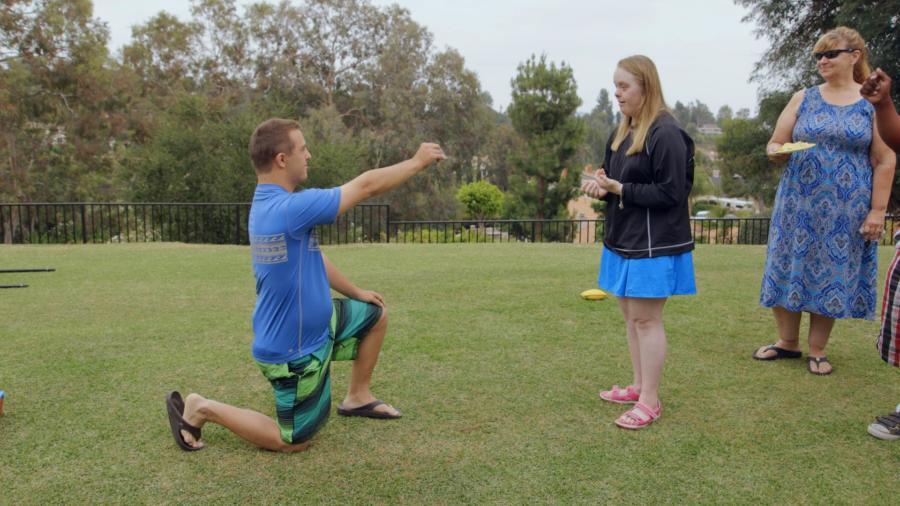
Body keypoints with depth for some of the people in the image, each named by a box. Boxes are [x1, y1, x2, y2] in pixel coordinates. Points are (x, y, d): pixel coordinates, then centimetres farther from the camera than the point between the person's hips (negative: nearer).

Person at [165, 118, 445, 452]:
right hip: (293, 352, -9)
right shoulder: (290, 209, -31)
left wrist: (356, 293, 19)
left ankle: (357, 397, 29)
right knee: (293, 442, 7)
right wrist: (418, 162, -10)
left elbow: (314, 261, 12)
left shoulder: (267, 205, 0)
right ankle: (202, 409, 12)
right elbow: (367, 186, -23)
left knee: (376, 315, 19)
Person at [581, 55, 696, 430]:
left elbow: (670, 192, -18)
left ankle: (649, 400, 9)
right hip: (623, 240, 9)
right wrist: (602, 189, -4)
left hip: (654, 244, -9)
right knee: (630, 315, 15)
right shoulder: (622, 132, 11)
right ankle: (638, 386, 28)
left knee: (645, 318, -3)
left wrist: (619, 189, -20)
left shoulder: (666, 133, -15)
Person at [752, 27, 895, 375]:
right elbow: (775, 143, 7)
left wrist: (878, 210, -7)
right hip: (798, 204, 2)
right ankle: (787, 342, 22)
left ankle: (817, 350, 18)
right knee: (789, 269, 4)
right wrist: (776, 151, -17)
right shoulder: (803, 99, 6)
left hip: (847, 210, -2)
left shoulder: (873, 103, 1)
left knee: (833, 273, 4)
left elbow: (884, 162, -1)